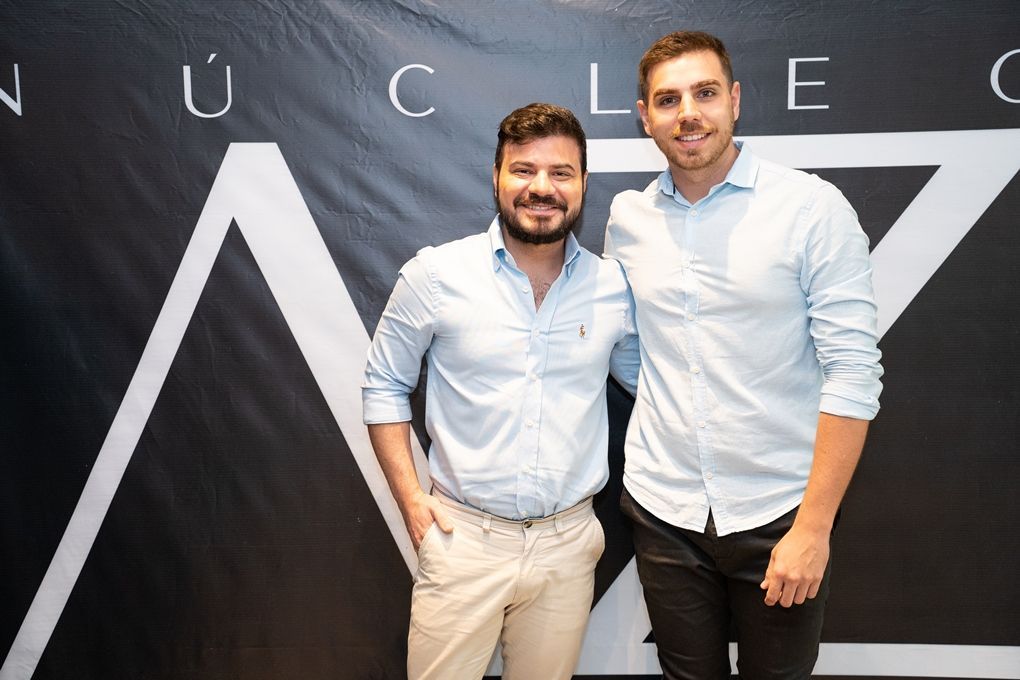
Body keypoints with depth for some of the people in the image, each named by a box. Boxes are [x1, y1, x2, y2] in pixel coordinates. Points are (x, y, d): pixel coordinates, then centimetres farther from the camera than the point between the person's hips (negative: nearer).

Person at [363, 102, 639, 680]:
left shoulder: (616, 287, -1)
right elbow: (385, 386, 2)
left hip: (568, 544, 3)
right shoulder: (435, 275, -7)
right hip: (464, 538, -2)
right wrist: (410, 497, -5)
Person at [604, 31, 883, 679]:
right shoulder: (626, 217, 2)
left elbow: (853, 373, -12)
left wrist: (813, 526, -14)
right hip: (662, 509, 3)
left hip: (778, 513, -3)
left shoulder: (814, 207, -10)